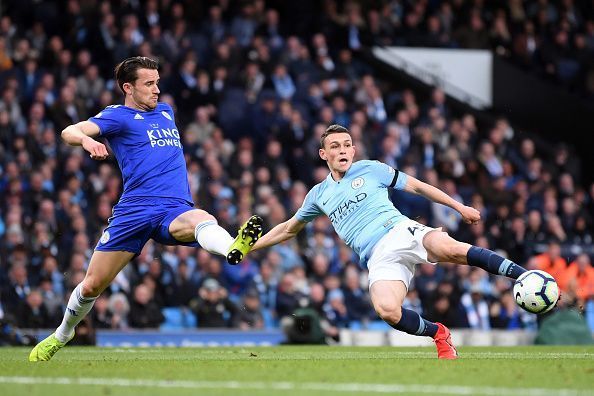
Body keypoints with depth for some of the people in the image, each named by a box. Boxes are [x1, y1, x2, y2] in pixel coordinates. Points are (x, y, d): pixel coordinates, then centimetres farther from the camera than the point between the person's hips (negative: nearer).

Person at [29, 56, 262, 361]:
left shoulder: (166, 111, 23)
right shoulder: (118, 116, 6)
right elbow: (70, 131, -11)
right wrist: (86, 140, -33)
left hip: (175, 208, 2)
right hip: (135, 209, -2)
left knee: (201, 220, -35)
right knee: (92, 284, 3)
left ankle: (234, 248, -70)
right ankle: (62, 335, 32)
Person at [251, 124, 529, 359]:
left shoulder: (370, 169, 14)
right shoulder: (319, 194, 22)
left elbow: (416, 187, 18)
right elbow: (289, 229, 36)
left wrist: (460, 207, 16)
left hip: (402, 231, -1)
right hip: (380, 258, 1)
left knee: (450, 249, -37)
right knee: (387, 311, -33)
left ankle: (521, 275, -35)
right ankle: (439, 334, -10)